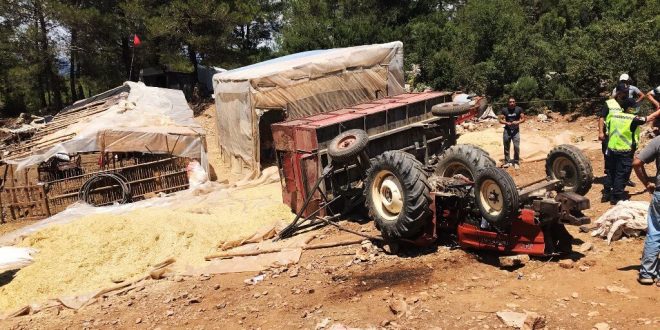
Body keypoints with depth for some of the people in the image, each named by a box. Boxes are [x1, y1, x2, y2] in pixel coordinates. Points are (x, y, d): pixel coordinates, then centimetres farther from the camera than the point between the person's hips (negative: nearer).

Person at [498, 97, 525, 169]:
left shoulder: (519, 109, -2)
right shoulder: (504, 110, -2)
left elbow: (523, 119, 2)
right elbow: (500, 119, 0)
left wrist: (518, 122, -18)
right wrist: (507, 123, -17)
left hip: (516, 130, -1)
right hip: (507, 130, 1)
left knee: (516, 147, -8)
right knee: (506, 147, 8)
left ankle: (516, 162, 3)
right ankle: (507, 162, 19)